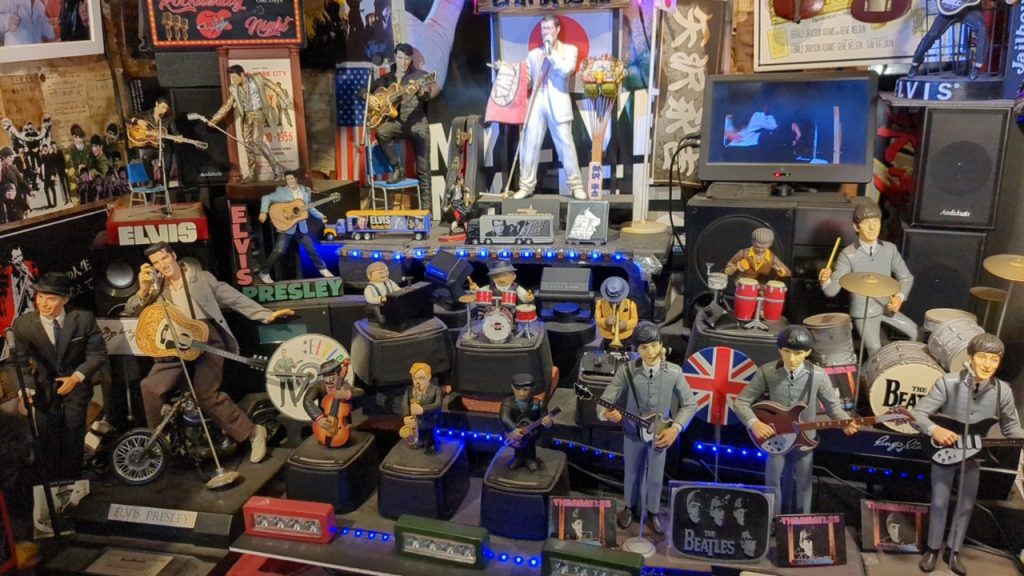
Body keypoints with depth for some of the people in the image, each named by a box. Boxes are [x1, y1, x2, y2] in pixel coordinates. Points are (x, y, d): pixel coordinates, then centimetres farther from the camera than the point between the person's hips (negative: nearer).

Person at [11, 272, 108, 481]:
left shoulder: (84, 319, -15)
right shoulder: (23, 323, -13)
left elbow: (98, 354, -8)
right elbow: (20, 362, -7)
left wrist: (76, 377, -19)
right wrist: (26, 389, -21)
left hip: (76, 383, -1)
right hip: (45, 387, 1)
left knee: (73, 433, -5)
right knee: (48, 438, 0)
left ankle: (72, 483, 14)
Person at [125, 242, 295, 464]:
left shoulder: (201, 278, 9)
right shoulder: (157, 288, 18)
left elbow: (235, 299, 7)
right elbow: (130, 311, 11)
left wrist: (266, 315, 0)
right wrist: (143, 289, -8)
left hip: (207, 339, -4)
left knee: (205, 394, -15)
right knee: (150, 387, -14)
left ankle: (252, 432, -4)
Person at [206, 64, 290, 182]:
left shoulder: (257, 79, -8)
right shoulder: (233, 89, 3)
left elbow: (275, 88, 0)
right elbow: (227, 106, 8)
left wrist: (287, 100, -1)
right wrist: (214, 119, 3)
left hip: (258, 113, -5)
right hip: (246, 116, 6)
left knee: (257, 140, -21)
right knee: (247, 143, 3)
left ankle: (277, 167, -13)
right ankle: (253, 174, 12)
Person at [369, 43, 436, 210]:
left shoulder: (419, 75, 2)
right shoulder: (386, 78, 13)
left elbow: (435, 89, -15)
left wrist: (423, 92, -37)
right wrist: (370, 98, -2)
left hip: (418, 123, -3)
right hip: (397, 121, 3)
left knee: (423, 168, -5)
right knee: (381, 132, -31)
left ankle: (426, 207, 2)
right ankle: (397, 169, -11)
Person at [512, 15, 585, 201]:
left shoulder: (569, 50, 10)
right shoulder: (533, 53, 20)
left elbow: (567, 71, -8)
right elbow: (526, 79, 17)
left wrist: (551, 52, -4)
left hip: (558, 103, -3)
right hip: (536, 102, 3)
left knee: (565, 143, -5)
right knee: (530, 143, -2)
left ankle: (576, 186, 0)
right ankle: (526, 186, 4)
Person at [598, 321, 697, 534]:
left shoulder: (674, 372, -18)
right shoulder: (626, 371, -21)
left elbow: (690, 404, -5)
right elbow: (603, 402, -19)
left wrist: (675, 428, -16)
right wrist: (607, 413, -42)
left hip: (659, 434, 0)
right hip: (632, 433, 0)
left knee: (656, 477, 16)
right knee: (632, 473, 20)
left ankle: (653, 511, 43)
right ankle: (630, 506, 47)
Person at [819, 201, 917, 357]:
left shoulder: (890, 249, -3)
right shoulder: (848, 255, -16)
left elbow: (906, 277, 7)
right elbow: (832, 290, -21)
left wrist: (900, 297, -11)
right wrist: (826, 280, -45)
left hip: (887, 308, 5)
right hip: (863, 312, -5)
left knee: (916, 333, 8)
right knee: (876, 351, -15)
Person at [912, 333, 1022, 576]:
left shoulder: (1003, 391, -14)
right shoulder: (948, 382, -24)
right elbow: (917, 413, -22)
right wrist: (934, 429, -40)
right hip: (944, 452, -3)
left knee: (966, 505, 13)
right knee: (939, 503, 6)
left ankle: (953, 551, 30)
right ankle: (932, 549, 25)